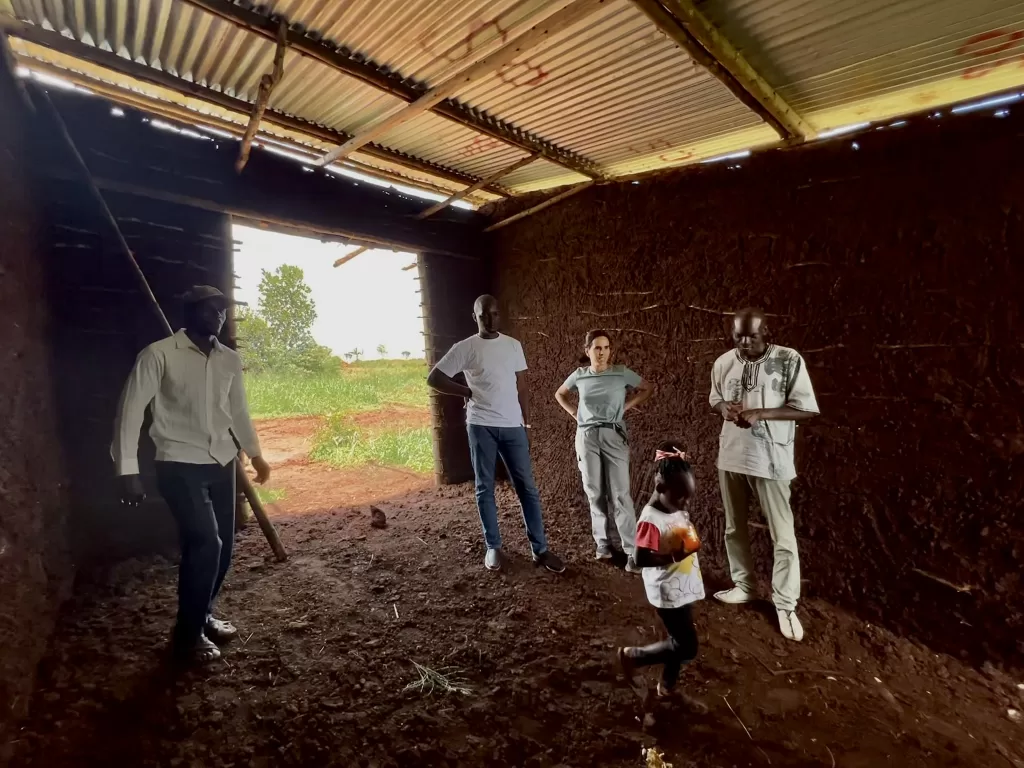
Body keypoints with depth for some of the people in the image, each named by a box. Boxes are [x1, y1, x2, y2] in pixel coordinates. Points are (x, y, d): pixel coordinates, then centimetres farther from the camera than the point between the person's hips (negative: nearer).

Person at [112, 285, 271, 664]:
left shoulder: (230, 359, 7)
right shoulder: (159, 355, -9)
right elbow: (131, 409, -10)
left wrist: (255, 454, 22)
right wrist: (128, 469, -14)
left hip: (222, 464, 6)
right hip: (180, 465, -6)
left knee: (222, 546, 10)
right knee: (205, 543, -14)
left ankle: (203, 615, 33)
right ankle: (187, 634, 8)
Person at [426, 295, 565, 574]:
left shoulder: (514, 345, 8)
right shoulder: (465, 348, -1)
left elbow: (522, 388, 11)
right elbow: (433, 378, -1)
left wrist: (527, 423, 9)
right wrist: (468, 392, -1)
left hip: (513, 426, 2)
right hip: (481, 426, -2)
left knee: (527, 487, 4)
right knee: (485, 488, 7)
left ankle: (540, 549, 13)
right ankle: (493, 547, 22)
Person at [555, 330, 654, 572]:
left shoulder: (622, 373, -3)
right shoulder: (579, 375, 4)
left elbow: (648, 388, 10)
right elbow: (560, 394, 20)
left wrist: (627, 406, 0)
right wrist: (574, 412, 6)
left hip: (614, 435, -2)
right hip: (586, 436, 2)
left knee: (620, 494, -5)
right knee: (595, 493, 8)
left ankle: (632, 550, 2)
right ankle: (603, 542, 22)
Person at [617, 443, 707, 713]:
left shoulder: (677, 509, -1)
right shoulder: (651, 520, -28)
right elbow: (640, 559, -28)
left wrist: (693, 543, -3)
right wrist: (674, 556, -30)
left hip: (683, 588, 8)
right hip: (669, 593, -8)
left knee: (679, 641, 21)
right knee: (687, 648, 3)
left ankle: (667, 687, 43)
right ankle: (631, 656, 18)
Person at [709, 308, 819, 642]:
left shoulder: (789, 361, -11)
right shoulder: (723, 362, 2)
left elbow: (806, 408, -11)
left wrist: (760, 413, -23)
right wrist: (725, 409, -10)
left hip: (771, 460, -4)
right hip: (731, 457, 5)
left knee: (783, 536, 4)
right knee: (734, 527, 17)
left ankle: (786, 605, 22)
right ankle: (744, 586, 36)